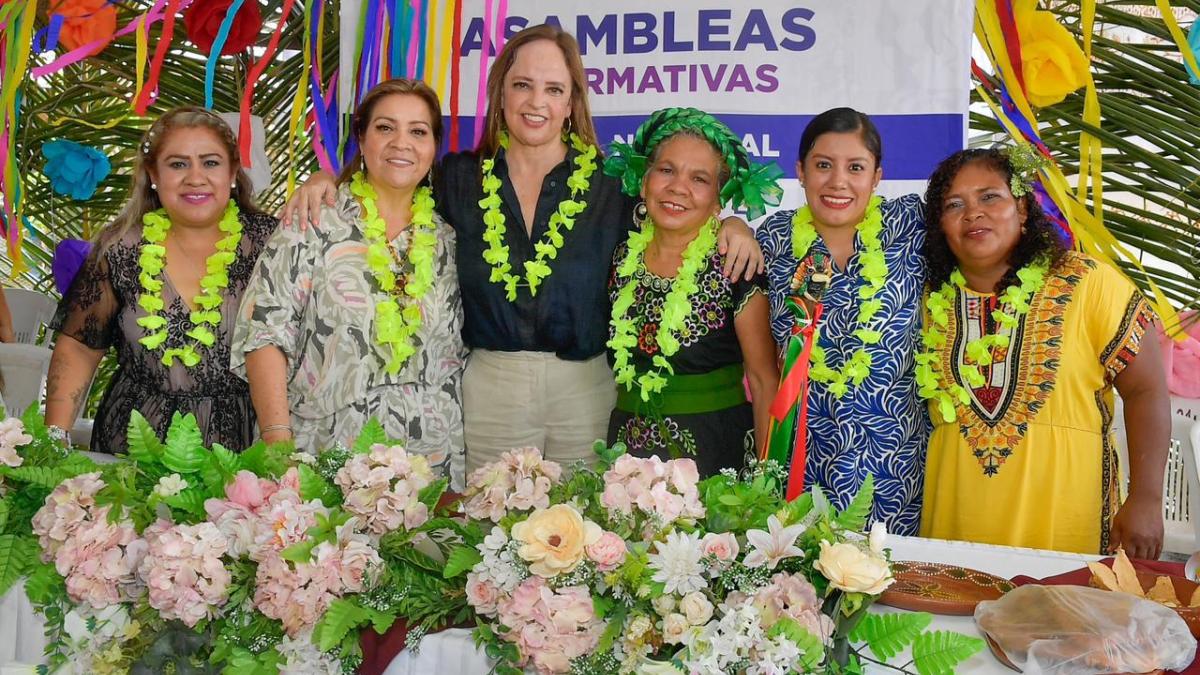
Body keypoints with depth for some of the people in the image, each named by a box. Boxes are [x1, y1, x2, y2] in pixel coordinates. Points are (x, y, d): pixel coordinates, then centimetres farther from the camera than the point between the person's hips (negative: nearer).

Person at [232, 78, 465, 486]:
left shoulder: (448, 235, 8)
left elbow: (456, 353, 11)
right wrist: (278, 442, -16)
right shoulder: (316, 221, -3)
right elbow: (266, 336, -8)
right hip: (323, 460, -3)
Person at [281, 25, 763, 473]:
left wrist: (731, 223, -9)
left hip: (586, 390, -1)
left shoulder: (610, 184, 0)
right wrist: (326, 179, 0)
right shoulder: (460, 178, 4)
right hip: (488, 390, 1)